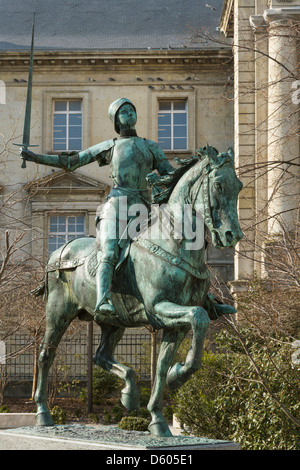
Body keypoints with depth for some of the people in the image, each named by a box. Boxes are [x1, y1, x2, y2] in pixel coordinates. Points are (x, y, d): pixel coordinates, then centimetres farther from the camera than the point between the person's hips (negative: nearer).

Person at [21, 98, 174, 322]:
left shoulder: (151, 147, 23)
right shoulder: (109, 147, 18)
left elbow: (172, 175, 19)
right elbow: (70, 162, 21)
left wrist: (158, 178, -5)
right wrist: (38, 158, 15)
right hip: (116, 205, -4)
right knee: (109, 255, -27)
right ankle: (103, 303, -44)